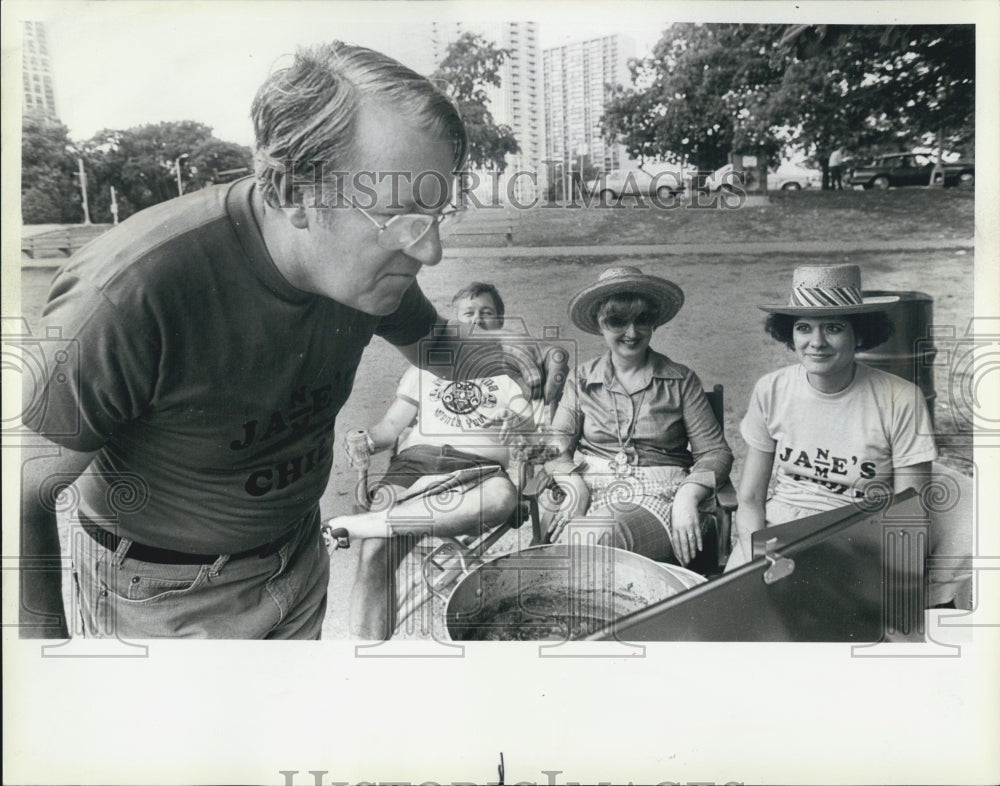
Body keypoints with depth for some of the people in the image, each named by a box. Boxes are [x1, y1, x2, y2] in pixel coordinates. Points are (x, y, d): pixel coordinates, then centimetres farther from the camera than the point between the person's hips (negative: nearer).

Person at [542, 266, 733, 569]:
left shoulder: (681, 380, 10)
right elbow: (557, 446, 7)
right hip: (593, 491, 2)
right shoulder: (581, 379, 14)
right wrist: (576, 486, -14)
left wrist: (687, 497, -14)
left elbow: (715, 451, 5)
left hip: (661, 496, -1)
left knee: (605, 542, -35)